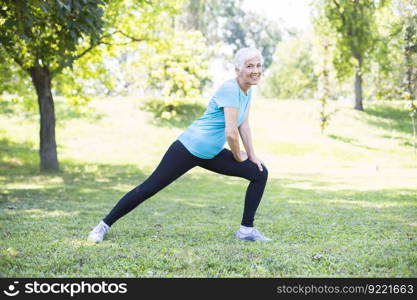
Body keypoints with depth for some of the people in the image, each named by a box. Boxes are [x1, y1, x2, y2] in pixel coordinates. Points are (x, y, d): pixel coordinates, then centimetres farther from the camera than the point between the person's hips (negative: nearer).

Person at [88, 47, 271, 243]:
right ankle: (104, 225, 8)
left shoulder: (247, 92, 6)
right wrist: (238, 156, -8)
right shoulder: (230, 90, -21)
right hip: (188, 149, -9)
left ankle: (246, 230, 9)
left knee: (260, 173, 5)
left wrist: (252, 155, 13)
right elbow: (231, 132, -24)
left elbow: (244, 125, 16)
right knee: (149, 187, -5)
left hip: (211, 155, 9)